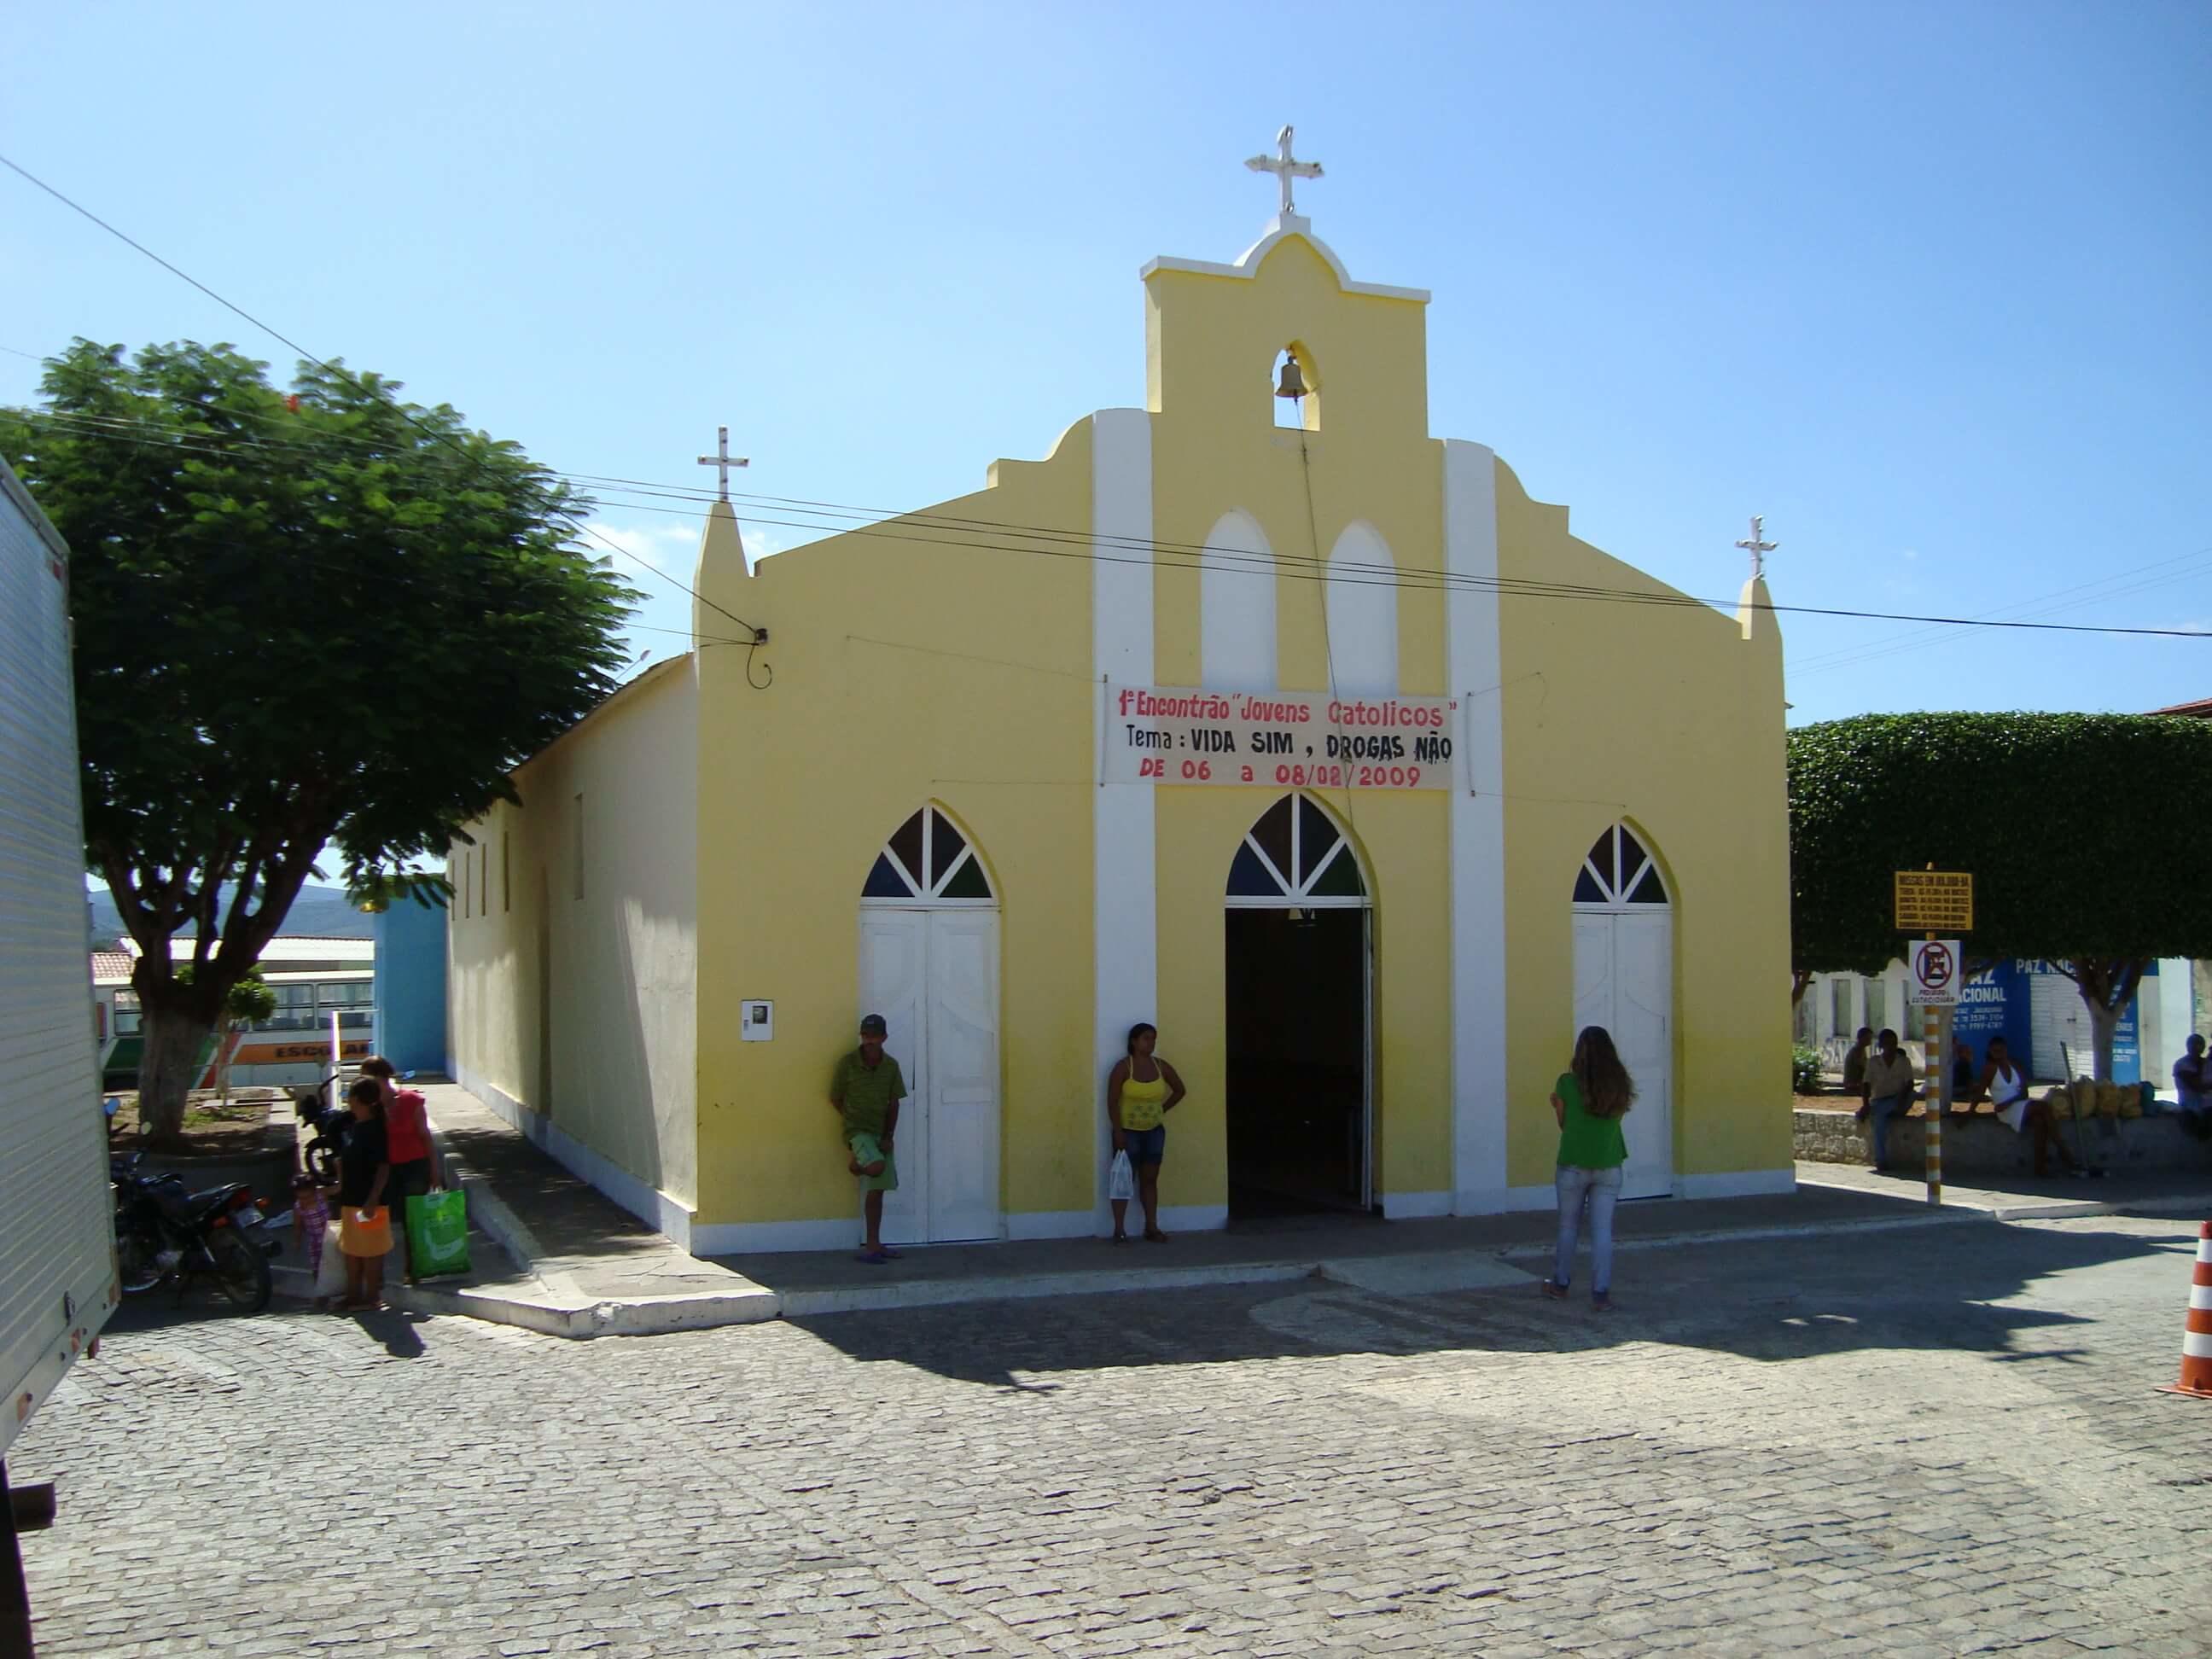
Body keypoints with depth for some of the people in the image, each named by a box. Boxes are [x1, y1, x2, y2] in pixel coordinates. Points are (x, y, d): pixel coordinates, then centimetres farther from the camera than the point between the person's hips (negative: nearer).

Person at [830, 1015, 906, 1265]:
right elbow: (835, 1099, 1)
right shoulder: (848, 1063, -10)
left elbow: (893, 1104, 4)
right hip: (858, 1131, -4)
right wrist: (853, 1118, 5)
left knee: (877, 1190, 6)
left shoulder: (891, 1066, 1)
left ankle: (873, 1245, 13)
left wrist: (888, 1136, -4)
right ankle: (855, 1163, 4)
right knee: (877, 1167, -31)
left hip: (881, 1134, 4)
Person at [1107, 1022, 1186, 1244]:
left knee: (1150, 1179, 9)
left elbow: (1180, 1090, 16)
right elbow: (1112, 1101, -14)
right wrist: (1118, 1132, -19)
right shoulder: (1123, 1067, -12)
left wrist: (1162, 1110, 7)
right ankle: (1119, 1229, 0)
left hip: (1154, 1132, 4)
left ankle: (1152, 1227, 14)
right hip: (1129, 1132, -4)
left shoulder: (1161, 1066, 1)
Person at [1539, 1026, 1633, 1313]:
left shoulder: (1567, 1083, -9)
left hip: (1574, 1165, -1)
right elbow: (1615, 1117, 6)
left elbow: (1564, 1124, 0)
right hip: (1609, 1167, 2)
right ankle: (1601, 1294, 1)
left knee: (1569, 1227, 14)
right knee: (1603, 1231, 3)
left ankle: (1560, 1284, 27)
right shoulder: (1620, 1085, -1)